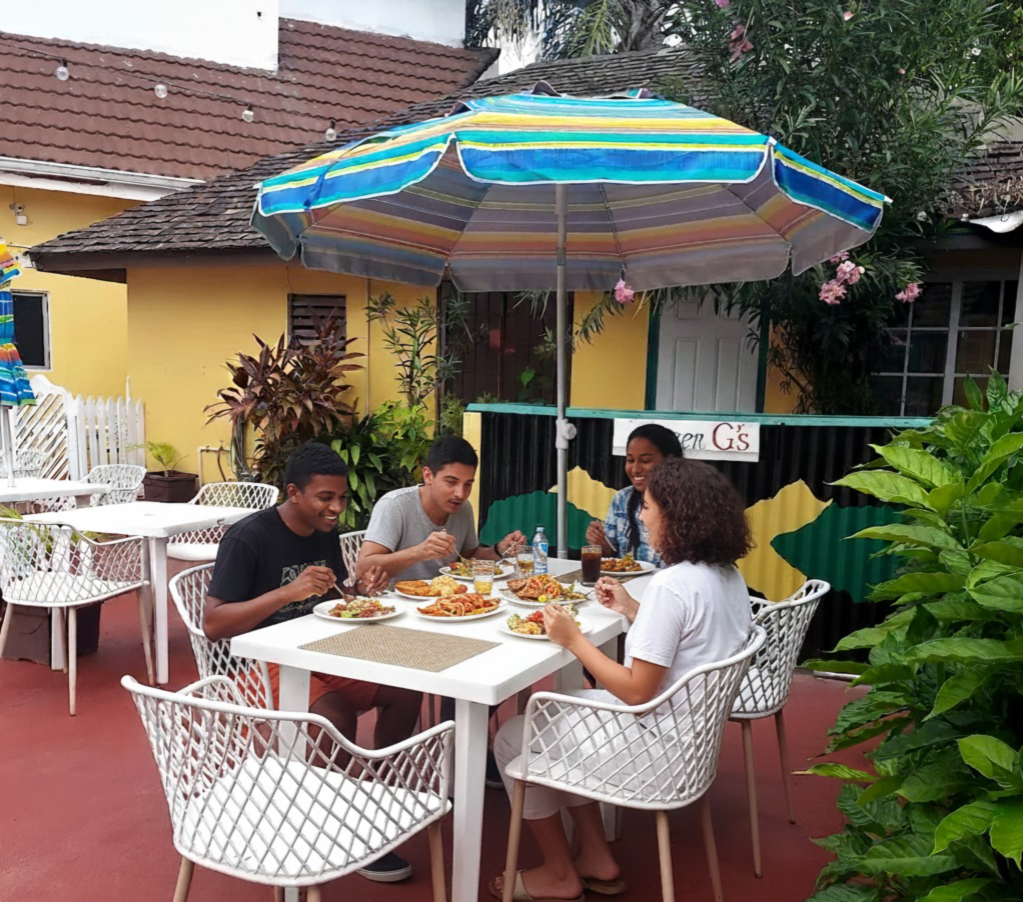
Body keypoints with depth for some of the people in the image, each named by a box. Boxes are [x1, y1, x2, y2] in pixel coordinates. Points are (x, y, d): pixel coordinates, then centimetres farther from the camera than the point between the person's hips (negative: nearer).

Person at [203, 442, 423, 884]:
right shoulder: (248, 537, -18)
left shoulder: (325, 532, 3)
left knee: (405, 689, -10)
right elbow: (212, 624, -23)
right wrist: (289, 591, -32)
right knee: (337, 717, -31)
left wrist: (361, 590, -7)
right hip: (261, 662, -7)